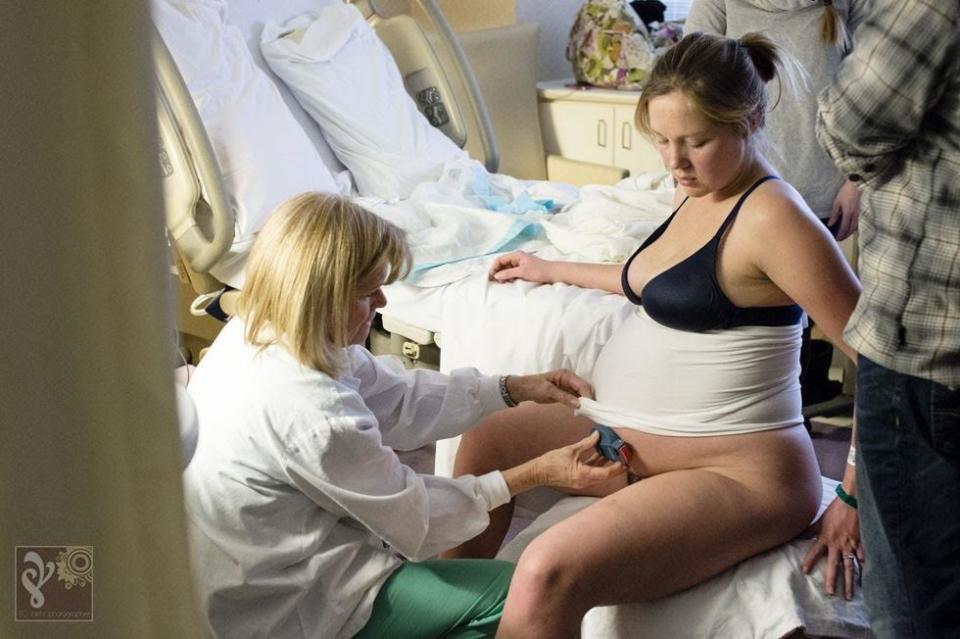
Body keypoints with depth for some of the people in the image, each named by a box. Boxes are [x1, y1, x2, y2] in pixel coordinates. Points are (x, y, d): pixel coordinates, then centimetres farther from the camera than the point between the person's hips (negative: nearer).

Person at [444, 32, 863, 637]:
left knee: (547, 575, -30)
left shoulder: (771, 214, -19)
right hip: (642, 442, 10)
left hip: (739, 471, -10)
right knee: (487, 440, 17)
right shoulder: (703, 192, 9)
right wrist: (553, 270, 36)